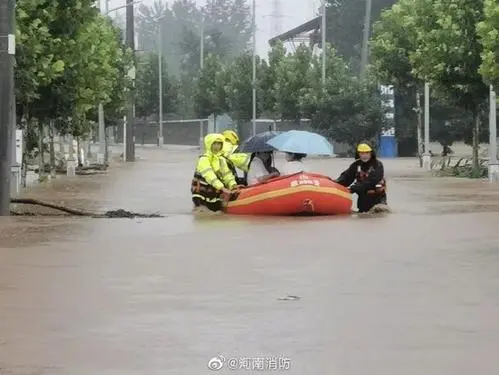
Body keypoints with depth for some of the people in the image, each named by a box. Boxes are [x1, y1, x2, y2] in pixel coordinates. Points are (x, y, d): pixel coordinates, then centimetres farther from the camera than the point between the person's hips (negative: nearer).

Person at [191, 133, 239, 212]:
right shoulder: (203, 159, -15)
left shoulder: (221, 159, 10)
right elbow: (210, 176, -27)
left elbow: (227, 174, 2)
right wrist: (223, 189, -37)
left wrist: (233, 186, -17)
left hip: (216, 195, 7)